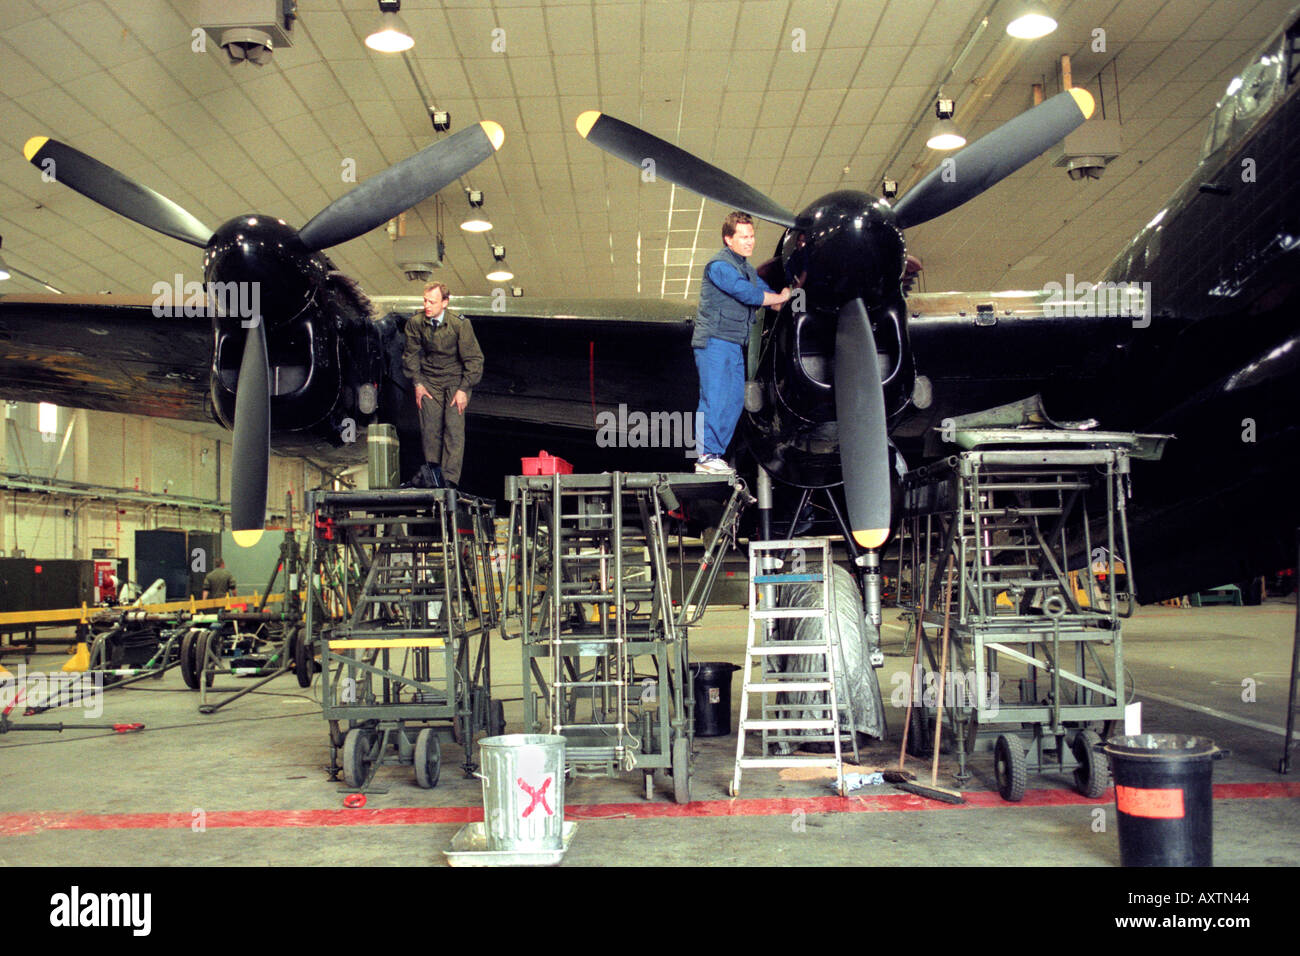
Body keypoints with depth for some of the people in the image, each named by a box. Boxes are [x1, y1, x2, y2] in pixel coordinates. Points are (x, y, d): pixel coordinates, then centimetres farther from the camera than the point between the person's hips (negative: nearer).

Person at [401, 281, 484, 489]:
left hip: (456, 380, -3)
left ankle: (450, 481, -11)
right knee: (430, 428, -5)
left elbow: (474, 359, -9)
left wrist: (463, 389, -13)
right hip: (429, 381, 3)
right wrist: (417, 383, 2)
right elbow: (411, 354, 8)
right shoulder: (415, 323, -9)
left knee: (454, 428, -12)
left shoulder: (460, 324, -17)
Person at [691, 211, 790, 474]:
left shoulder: (747, 269, 19)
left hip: (735, 345, 9)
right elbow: (750, 295, -17)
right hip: (714, 343, -9)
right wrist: (781, 297, -4)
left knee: (735, 401, 7)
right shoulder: (719, 266, -11)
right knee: (715, 399, -11)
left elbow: (766, 292, 20)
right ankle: (705, 457, -7)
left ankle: (716, 454, 12)